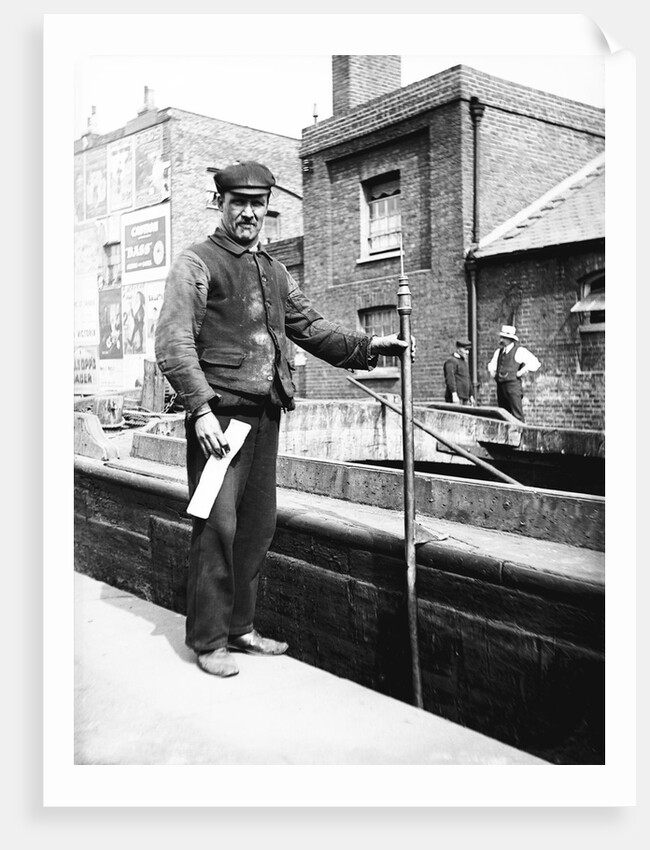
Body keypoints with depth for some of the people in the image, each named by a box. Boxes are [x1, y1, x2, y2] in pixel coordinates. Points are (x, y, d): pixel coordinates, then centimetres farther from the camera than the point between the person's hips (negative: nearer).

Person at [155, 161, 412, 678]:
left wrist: (367, 346, 3)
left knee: (258, 526, 10)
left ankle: (241, 628, 23)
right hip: (220, 413, -7)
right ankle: (209, 640, 7)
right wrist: (202, 409, -19)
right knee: (218, 525, -6)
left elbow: (311, 328, 19)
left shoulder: (275, 273, 20)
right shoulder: (197, 263, -1)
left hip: (265, 414, 7)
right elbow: (173, 343, -9)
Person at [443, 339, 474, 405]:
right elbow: (450, 379, -19)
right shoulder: (451, 361, -6)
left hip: (465, 399, 9)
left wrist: (471, 396, 26)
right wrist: (454, 395, -29)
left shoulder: (465, 362, 24)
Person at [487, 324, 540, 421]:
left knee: (517, 414, -8)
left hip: (513, 384, -7)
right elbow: (491, 365, 34)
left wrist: (519, 373, -12)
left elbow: (534, 363, -14)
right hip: (500, 386, 7)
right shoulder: (498, 352, 17)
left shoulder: (519, 351, -4)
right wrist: (493, 374, 15)